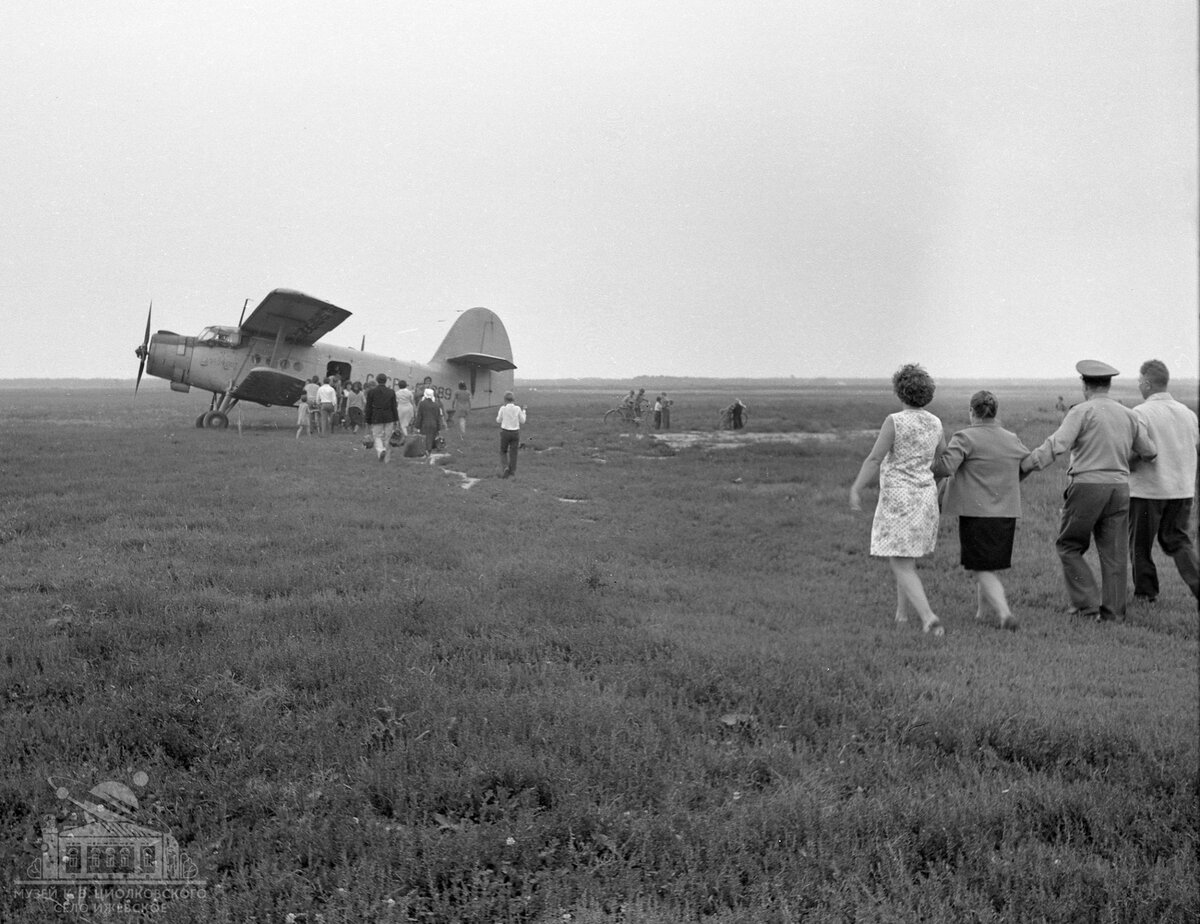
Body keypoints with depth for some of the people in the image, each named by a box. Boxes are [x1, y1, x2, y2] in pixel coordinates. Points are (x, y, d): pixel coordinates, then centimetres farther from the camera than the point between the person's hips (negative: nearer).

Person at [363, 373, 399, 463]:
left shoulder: (371, 392, -1)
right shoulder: (391, 392, 2)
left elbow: (368, 408, 0)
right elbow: (394, 407, 2)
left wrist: (368, 421, 7)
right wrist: (395, 421, 8)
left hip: (376, 418, -1)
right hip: (389, 418, 2)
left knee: (377, 436, 4)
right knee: (386, 438, 9)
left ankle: (380, 450, -24)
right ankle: (385, 458, 13)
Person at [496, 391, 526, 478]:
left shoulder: (503, 408, -11)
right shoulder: (517, 409, -6)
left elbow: (499, 421, 0)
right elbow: (522, 421, 4)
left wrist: (497, 414, 18)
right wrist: (523, 411, 18)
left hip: (505, 432, -2)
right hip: (515, 432, 2)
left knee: (503, 452, 15)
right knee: (513, 454, 9)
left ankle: (506, 467, -9)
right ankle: (512, 473, 6)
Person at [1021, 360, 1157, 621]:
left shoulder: (1082, 411, -6)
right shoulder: (1128, 415, 10)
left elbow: (1056, 445, -17)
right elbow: (1149, 452, 15)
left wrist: (1024, 464, -15)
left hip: (1087, 485, -5)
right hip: (1120, 487, 5)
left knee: (1069, 546, 8)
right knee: (1115, 552, 9)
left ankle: (1087, 604, 2)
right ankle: (1113, 610, 12)